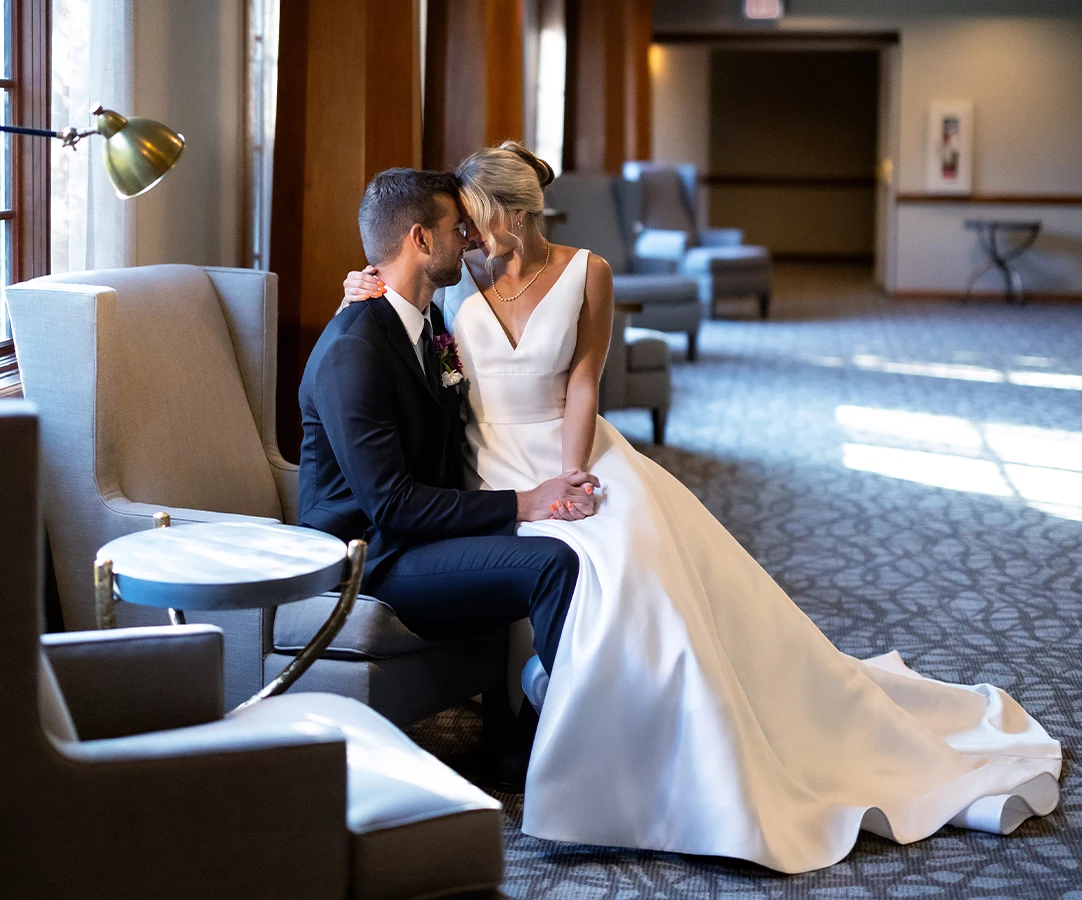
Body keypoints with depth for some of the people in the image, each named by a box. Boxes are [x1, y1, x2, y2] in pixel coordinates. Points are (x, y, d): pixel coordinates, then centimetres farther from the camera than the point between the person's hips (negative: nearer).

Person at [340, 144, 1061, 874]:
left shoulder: (585, 273, -1)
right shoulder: (460, 278, 3)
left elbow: (581, 387, -5)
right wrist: (364, 291, -10)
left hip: (584, 464, 0)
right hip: (497, 478, 0)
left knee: (646, 589, -19)